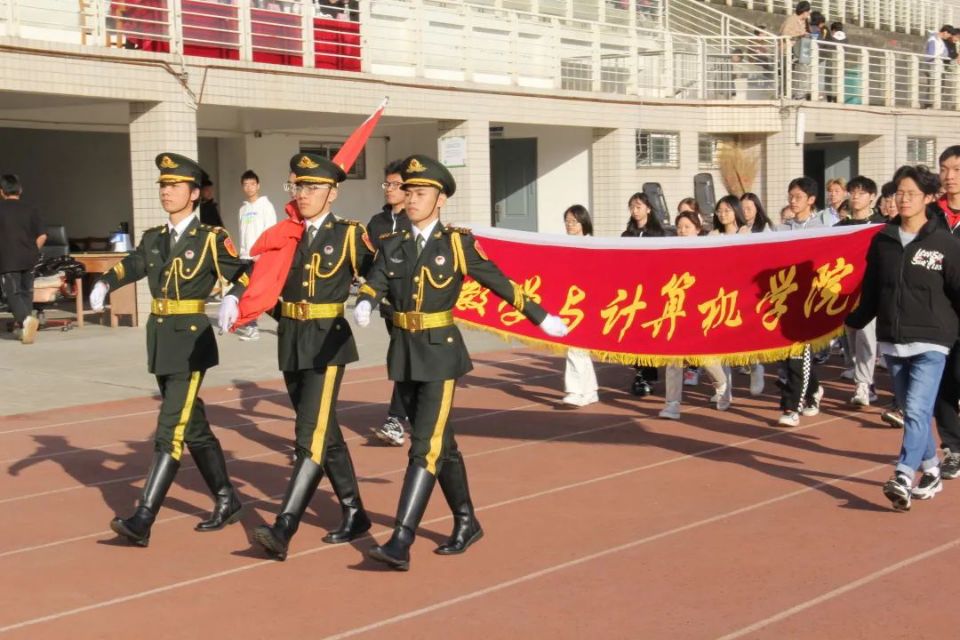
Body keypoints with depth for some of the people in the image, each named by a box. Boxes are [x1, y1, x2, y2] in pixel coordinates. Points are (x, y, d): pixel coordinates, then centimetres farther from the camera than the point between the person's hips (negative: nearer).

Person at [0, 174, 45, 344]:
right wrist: (32, 252, 11)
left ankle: (26, 319, -27)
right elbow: (42, 236, -2)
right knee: (26, 292, 14)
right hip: (28, 260, 3)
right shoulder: (30, 211, 3)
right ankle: (26, 330, 14)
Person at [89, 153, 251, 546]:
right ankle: (227, 502, 29)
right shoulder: (153, 239, 12)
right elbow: (131, 266, 7)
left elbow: (243, 274, -8)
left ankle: (143, 520, -10)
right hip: (160, 338, 7)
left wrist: (232, 299, -27)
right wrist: (103, 285, -12)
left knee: (170, 430, -9)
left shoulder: (211, 238, -6)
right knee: (193, 427, 15)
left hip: (192, 340, -7)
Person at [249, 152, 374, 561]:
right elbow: (260, 275, 5)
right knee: (326, 434, 14)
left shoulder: (349, 235, -3)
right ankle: (354, 515, 27)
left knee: (311, 435, -12)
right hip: (291, 342, 6)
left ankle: (284, 529, -17)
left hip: (328, 341, -6)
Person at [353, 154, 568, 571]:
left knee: (425, 446, -11)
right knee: (441, 442, 15)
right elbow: (375, 282, -8)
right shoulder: (392, 244, 6)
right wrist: (364, 304, -31)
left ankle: (400, 543, -15)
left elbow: (498, 283, 3)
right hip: (404, 351, 5)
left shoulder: (457, 243, -3)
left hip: (440, 352, -5)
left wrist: (541, 317, 7)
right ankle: (466, 524, 30)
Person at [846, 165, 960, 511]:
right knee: (912, 412, 12)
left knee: (917, 410, -15)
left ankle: (903, 479, -20)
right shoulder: (882, 240, 6)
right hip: (892, 341, 4)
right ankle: (931, 471, 27)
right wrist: (853, 321, 16)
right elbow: (871, 290, 14)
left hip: (930, 342, -4)